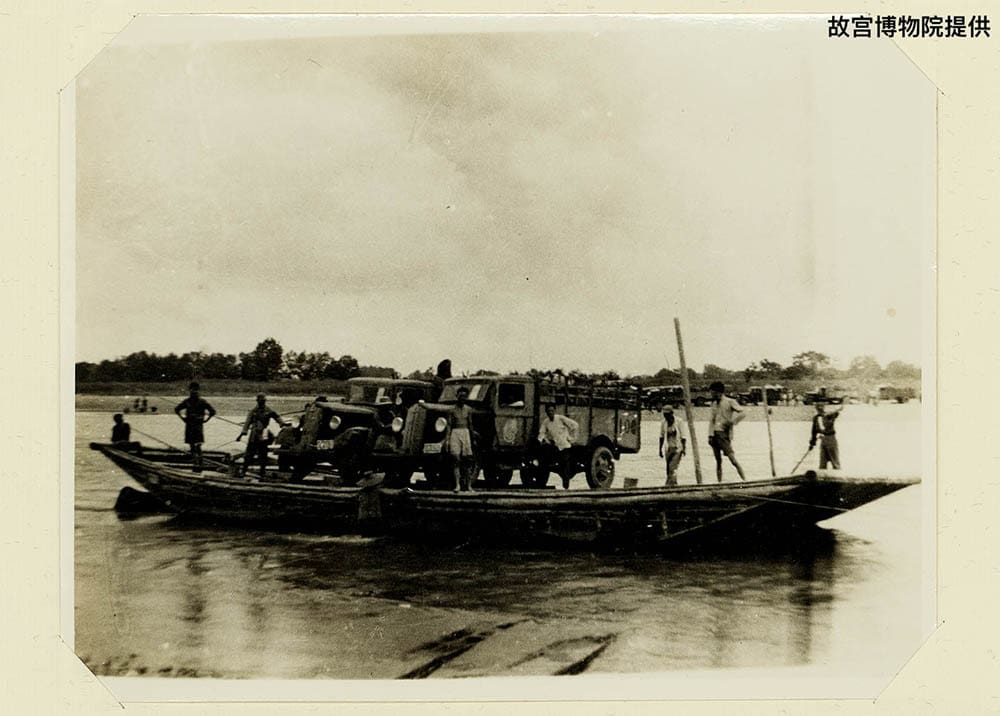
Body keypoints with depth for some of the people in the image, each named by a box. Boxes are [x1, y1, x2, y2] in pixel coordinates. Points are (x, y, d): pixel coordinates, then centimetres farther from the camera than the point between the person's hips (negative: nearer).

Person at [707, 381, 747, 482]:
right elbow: (711, 420, 16)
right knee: (718, 461, 6)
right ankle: (719, 482, 8)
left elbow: (741, 413, -11)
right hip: (715, 434, 6)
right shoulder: (714, 404, 18)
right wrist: (710, 435, 6)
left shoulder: (730, 402, -1)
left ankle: (745, 480, -8)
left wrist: (731, 422, -19)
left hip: (724, 434, -6)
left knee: (733, 459, -13)